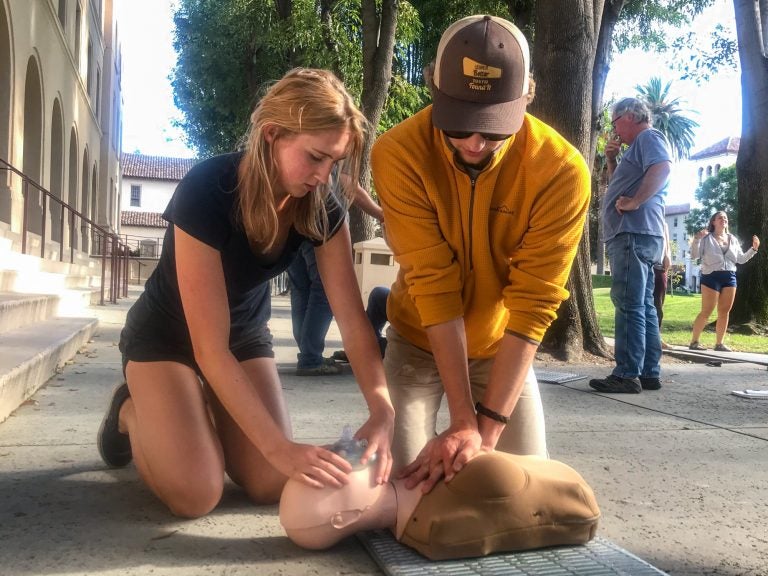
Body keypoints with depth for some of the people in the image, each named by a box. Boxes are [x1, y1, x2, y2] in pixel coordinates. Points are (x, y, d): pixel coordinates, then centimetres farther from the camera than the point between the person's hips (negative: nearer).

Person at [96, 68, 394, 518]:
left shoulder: (323, 205, -19)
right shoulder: (206, 191, -35)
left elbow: (352, 318, -19)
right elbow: (209, 347, -36)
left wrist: (383, 409, -35)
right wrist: (279, 446, -40)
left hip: (246, 332, 5)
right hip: (167, 333, -4)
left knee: (275, 485, -8)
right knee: (197, 494, -18)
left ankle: (205, 415, 21)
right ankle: (133, 414, 12)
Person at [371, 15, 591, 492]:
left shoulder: (562, 171, -25)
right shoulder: (398, 154, -27)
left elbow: (533, 304, -26)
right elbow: (433, 286, -29)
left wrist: (487, 427, -32)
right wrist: (463, 419, -30)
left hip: (501, 345, 1)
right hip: (420, 340, -1)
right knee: (405, 479, -8)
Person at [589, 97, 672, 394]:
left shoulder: (649, 137, -4)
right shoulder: (638, 146, 28)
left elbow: (662, 168, -24)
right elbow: (619, 187, 31)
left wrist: (635, 201, -26)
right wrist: (612, 160, 18)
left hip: (634, 234, -11)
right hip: (636, 236, 11)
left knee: (629, 305, -13)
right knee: (643, 306, 10)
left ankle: (627, 375, -14)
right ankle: (650, 373, 14)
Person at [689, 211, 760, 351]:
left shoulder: (733, 239, 16)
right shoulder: (706, 238, 1)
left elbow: (740, 259, 18)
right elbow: (694, 255, -6)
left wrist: (753, 249, 8)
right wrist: (696, 239, -20)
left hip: (730, 277, 5)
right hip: (711, 276, -5)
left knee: (725, 312, 4)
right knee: (706, 312, -7)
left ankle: (719, 344, 11)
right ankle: (694, 342, -1)